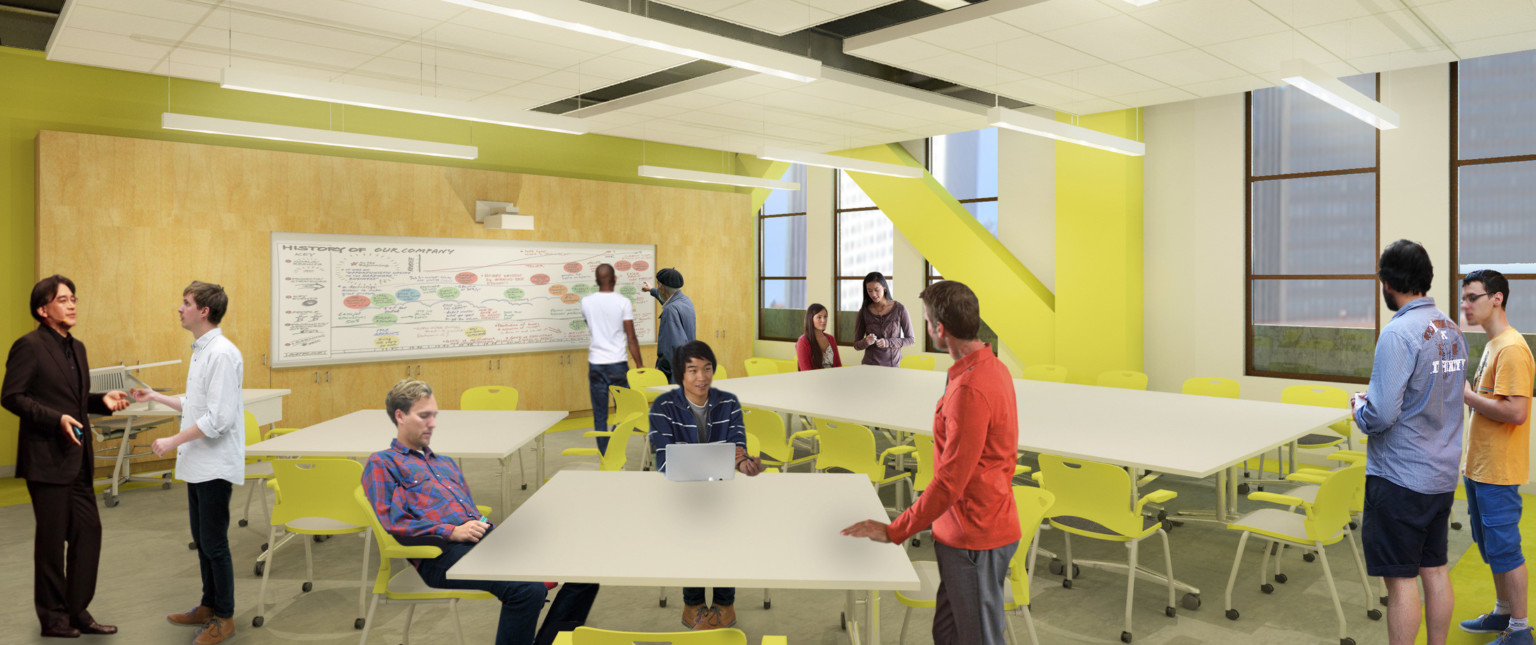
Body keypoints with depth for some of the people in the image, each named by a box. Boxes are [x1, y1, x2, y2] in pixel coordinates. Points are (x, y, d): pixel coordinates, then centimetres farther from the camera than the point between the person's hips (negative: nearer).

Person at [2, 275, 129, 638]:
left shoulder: (76, 348, 14)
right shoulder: (29, 346, -10)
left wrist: (103, 401, 3)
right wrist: (56, 419, -23)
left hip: (77, 459, 8)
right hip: (46, 459, -8)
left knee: (88, 532, 9)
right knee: (51, 539, 4)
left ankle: (78, 611, 20)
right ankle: (53, 617, 18)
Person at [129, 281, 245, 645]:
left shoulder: (222, 354, -19)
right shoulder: (200, 351, 13)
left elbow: (218, 417, -24)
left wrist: (174, 441, -18)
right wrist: (155, 397, 22)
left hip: (216, 465, -10)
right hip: (197, 464, 10)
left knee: (214, 544, 0)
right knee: (202, 540, 18)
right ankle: (209, 606, 32)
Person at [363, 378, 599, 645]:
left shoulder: (446, 464, 33)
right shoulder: (382, 464, 10)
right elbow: (392, 524, -5)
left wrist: (485, 525, 7)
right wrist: (453, 532, -12)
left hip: (486, 538, 7)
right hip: (442, 553, -7)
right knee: (527, 589, -34)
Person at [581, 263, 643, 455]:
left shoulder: (586, 302, 1)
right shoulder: (623, 302, -9)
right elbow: (631, 338, -8)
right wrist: (639, 365, 0)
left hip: (595, 364, 3)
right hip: (617, 364, -3)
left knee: (599, 415, 9)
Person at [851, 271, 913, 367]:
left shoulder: (899, 309, -3)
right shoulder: (864, 312, 2)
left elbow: (910, 339, 1)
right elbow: (856, 345, 6)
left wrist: (888, 342, -13)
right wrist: (866, 342, -15)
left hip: (893, 365, -1)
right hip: (870, 365, 1)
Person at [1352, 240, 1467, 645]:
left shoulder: (1399, 332, -21)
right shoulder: (1452, 330, 7)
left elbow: (1381, 415, -25)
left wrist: (1358, 407, -4)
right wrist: (1374, 400, 15)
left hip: (1400, 477, -8)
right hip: (1443, 474, 9)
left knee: (1401, 579, 1)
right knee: (1435, 569, 18)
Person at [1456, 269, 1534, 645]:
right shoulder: (1493, 345, 13)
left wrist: (1467, 395, -17)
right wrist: (1467, 393, 7)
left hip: (1498, 473, -10)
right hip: (1480, 468, 10)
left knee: (1504, 548, 0)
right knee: (1491, 546, 19)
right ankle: (1503, 614, 32)